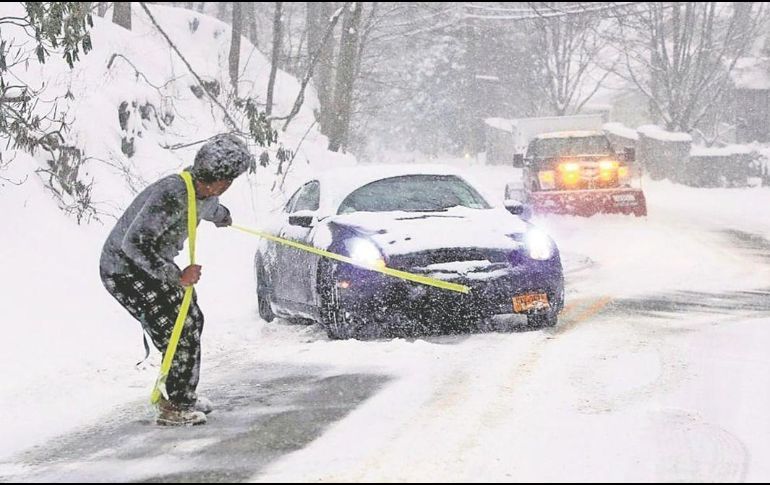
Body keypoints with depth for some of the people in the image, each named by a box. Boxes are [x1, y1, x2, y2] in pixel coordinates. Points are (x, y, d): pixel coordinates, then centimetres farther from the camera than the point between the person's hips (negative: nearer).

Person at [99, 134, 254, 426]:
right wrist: (177, 277, -35)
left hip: (153, 263, 9)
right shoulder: (171, 196, -33)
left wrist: (222, 216, 47)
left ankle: (182, 397, 24)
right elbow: (134, 243, -37)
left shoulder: (204, 193, -4)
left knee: (191, 321, 9)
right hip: (124, 269, -9)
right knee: (176, 333, -13)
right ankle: (175, 408, -1)